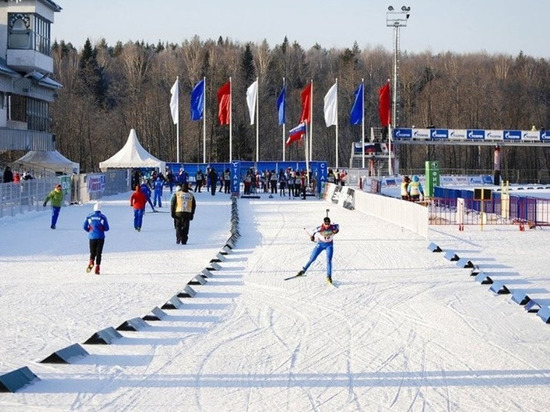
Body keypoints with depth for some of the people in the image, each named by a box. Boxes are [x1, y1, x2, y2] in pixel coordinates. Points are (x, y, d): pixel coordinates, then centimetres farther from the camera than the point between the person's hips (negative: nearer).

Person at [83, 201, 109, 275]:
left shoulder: (89, 216, 1)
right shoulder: (103, 217, -3)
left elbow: (84, 227, 0)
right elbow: (107, 228, -3)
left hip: (92, 237, 1)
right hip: (100, 237, -1)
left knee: (92, 252, 11)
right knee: (98, 253, 6)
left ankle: (91, 262, -19)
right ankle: (97, 267, -2)